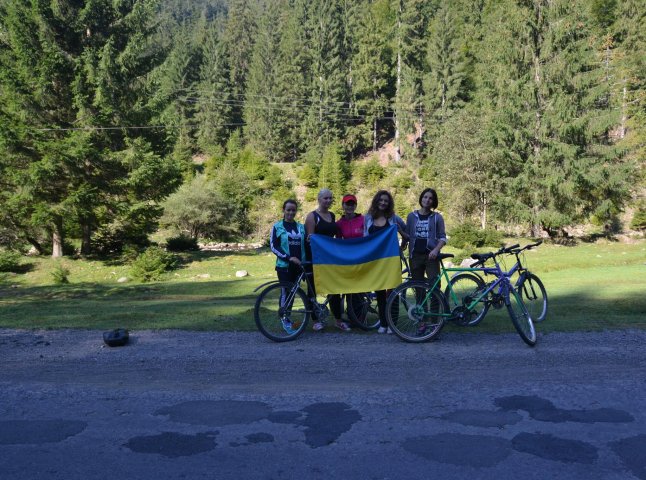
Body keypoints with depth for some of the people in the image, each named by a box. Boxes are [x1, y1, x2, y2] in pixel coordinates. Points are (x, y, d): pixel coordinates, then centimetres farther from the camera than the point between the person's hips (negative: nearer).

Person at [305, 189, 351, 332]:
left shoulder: (332, 215, 13)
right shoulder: (312, 216, -7)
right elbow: (309, 237, -12)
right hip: (315, 256, -6)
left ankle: (338, 320, 14)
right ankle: (316, 320, 14)